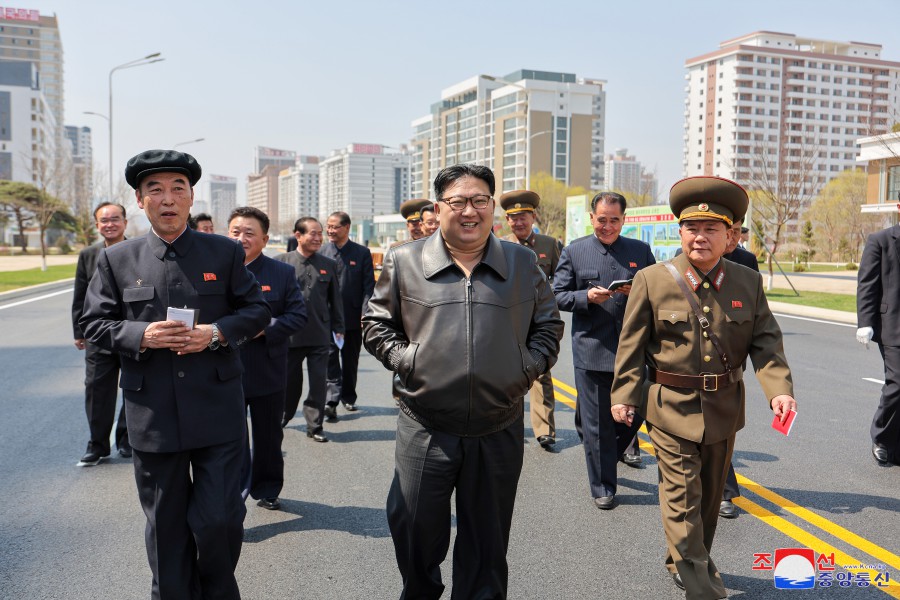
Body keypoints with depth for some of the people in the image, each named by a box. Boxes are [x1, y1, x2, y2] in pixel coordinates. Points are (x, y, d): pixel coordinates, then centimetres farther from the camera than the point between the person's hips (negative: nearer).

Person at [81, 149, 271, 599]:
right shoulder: (115, 259, 4)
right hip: (151, 415, 1)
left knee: (220, 519, 2)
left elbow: (256, 311, 6)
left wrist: (218, 333, -13)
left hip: (217, 411, -1)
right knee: (165, 526, 13)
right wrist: (141, 335, -14)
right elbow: (94, 324, 6)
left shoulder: (225, 252, 3)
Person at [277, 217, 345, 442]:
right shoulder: (281, 262, 0)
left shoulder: (329, 265, 6)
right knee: (290, 381, 14)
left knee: (319, 382, 2)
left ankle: (315, 425, 14)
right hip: (289, 334, -1)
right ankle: (283, 416, 37)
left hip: (320, 335, 1)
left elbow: (335, 299, 10)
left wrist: (338, 328, 7)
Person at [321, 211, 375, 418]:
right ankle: (331, 401, -11)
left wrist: (365, 314, -10)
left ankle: (348, 397, 29)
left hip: (353, 317, 1)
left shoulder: (362, 253, 2)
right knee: (330, 359, -8)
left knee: (350, 360, 14)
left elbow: (369, 286, -1)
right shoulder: (321, 252, 4)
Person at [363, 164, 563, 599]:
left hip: (499, 430, 1)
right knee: (414, 530, 8)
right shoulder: (404, 261, 1)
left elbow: (548, 326, 14)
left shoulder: (523, 263, 6)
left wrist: (528, 367, 0)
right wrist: (405, 360, -6)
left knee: (488, 540, 14)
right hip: (425, 429, -1)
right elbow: (376, 323, 9)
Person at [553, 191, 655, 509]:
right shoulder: (574, 251, 3)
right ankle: (603, 487, 20)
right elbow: (558, 296, 2)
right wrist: (587, 297, -16)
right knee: (596, 423, 5)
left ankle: (623, 444, 46)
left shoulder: (641, 251, 8)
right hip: (591, 350, -2)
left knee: (635, 409, 11)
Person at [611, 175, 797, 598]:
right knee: (682, 498, -2)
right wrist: (624, 395, -6)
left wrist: (779, 388, -17)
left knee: (710, 494, 19)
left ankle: (689, 562, 40)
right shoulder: (652, 280, -8)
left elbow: (765, 342, -2)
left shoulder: (749, 283, 0)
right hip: (672, 408, -4)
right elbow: (632, 345, -4)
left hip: (724, 409, 4)